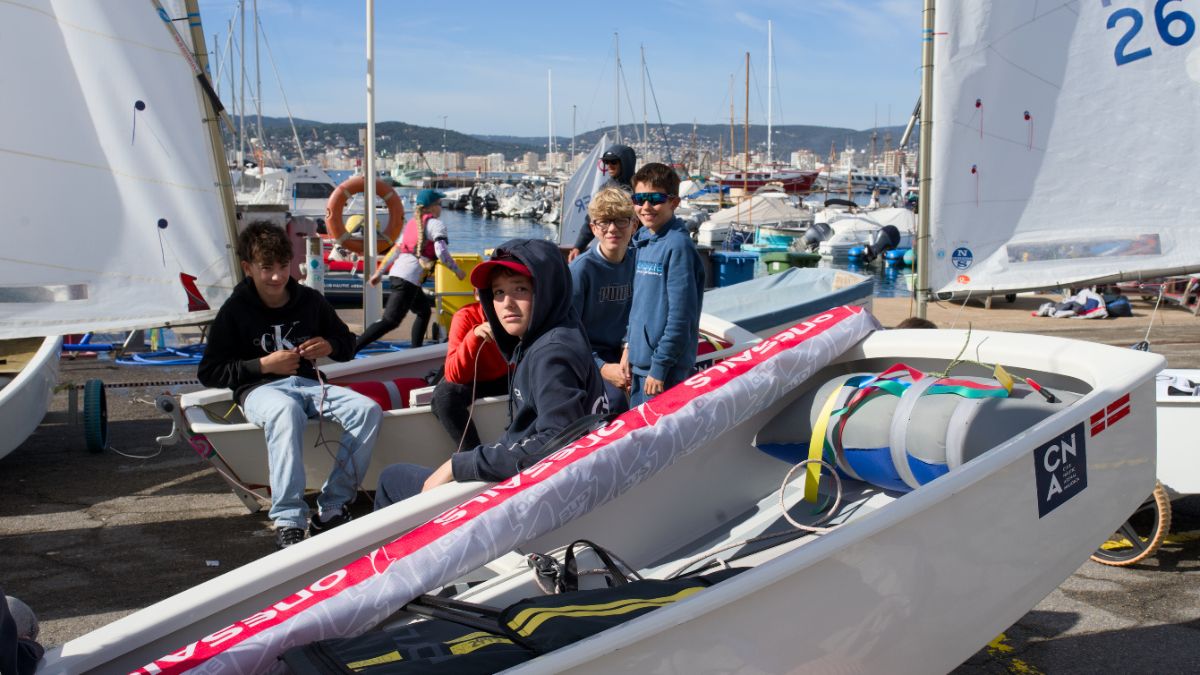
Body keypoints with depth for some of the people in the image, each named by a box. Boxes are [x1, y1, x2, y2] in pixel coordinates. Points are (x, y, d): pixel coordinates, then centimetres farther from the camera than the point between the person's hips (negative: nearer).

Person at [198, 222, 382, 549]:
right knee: (286, 411, -42)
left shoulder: (310, 301, 9)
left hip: (307, 383, 4)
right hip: (260, 389, -4)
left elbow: (347, 343, 21)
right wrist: (263, 365, -11)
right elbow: (208, 372, -1)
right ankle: (288, 520, -40)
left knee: (368, 409, -24)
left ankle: (331, 510, -21)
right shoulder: (235, 310, 0)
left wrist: (330, 346, -4)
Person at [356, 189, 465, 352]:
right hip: (410, 278, -9)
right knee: (390, 321, -13)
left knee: (425, 311, 24)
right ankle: (350, 350, -22)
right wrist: (457, 270, -2)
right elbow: (441, 252, -15)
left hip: (397, 272, 9)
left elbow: (395, 250, 21)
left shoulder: (412, 223, 20)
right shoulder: (436, 224, -2)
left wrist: (379, 272, 23)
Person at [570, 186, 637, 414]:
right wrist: (602, 368, -21)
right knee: (617, 400, -30)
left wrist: (629, 346, -7)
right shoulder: (581, 268, -14)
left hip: (618, 352, 5)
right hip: (586, 355, -5)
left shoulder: (635, 262, 0)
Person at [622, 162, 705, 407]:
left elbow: (680, 316, -18)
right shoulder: (642, 241, 10)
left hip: (665, 364, -8)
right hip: (639, 360, 8)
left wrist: (659, 366, -18)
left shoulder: (678, 246, -15)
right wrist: (628, 346, 13)